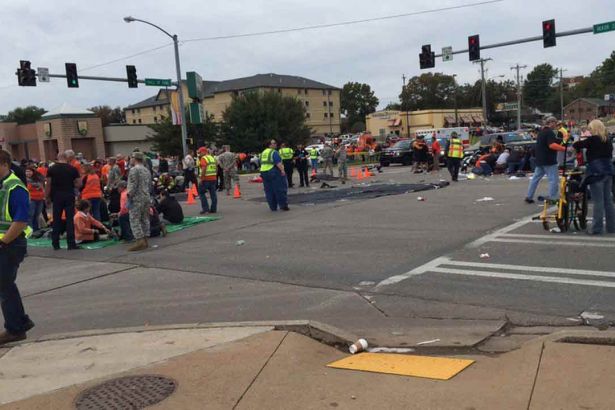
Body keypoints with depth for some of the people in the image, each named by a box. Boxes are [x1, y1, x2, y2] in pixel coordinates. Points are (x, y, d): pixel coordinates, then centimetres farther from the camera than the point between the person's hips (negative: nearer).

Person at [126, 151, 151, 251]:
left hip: (136, 198, -8)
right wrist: (147, 195, 19)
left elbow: (133, 185, -16)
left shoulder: (134, 169, -10)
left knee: (135, 220, -6)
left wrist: (129, 197, -11)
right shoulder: (147, 170, 15)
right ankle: (145, 240, 13)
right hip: (146, 197, 8)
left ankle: (140, 241, -13)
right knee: (145, 219, 10)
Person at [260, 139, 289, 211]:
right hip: (274, 172, -7)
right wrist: (282, 170, -20)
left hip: (264, 173, 8)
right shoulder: (274, 152, -10)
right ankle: (283, 205, 0)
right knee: (279, 190, -1)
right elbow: (278, 163, -20)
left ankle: (273, 207, 12)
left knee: (269, 191, 9)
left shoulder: (263, 153, 15)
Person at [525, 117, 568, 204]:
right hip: (548, 160, -10)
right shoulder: (550, 132, -13)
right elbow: (552, 145, -25)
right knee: (554, 179, -5)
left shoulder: (542, 132, 18)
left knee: (535, 178, 12)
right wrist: (564, 148, -24)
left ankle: (529, 197, 13)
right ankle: (553, 198, -6)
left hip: (540, 160, 10)